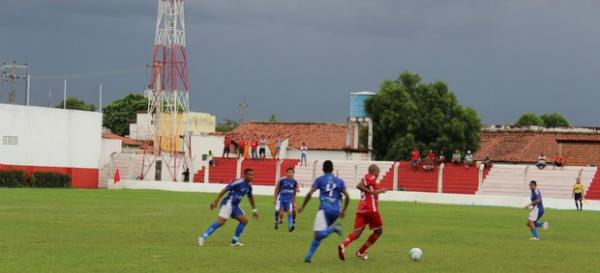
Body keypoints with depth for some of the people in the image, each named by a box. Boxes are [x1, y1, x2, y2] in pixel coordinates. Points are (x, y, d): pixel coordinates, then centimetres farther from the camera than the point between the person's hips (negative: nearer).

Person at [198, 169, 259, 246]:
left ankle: (235, 241, 12)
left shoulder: (249, 186, 11)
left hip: (235, 205, 9)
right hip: (228, 203, -9)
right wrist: (215, 201, -18)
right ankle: (203, 237, -23)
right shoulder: (238, 182, -15)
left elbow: (251, 198, 28)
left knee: (244, 220, 6)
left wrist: (254, 210, 32)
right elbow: (224, 190, -15)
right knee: (221, 221, -22)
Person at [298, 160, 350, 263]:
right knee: (320, 234, 13)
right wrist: (343, 210, 24)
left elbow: (309, 194, -2)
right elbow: (347, 197, 12)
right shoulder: (339, 181, 16)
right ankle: (309, 255, 8)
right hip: (336, 211, 4)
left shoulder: (320, 180, 7)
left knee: (319, 234, -14)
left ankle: (333, 228, -36)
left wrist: (302, 206, 9)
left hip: (324, 209, -4)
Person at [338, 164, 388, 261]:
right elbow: (359, 186, -20)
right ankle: (361, 252, 8)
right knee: (379, 231, 13)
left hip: (361, 210, 7)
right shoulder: (371, 178, -5)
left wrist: (378, 191, 38)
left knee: (357, 232, -2)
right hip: (371, 209, -7)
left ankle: (343, 245, -33)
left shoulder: (366, 178, 21)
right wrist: (372, 192, -21)